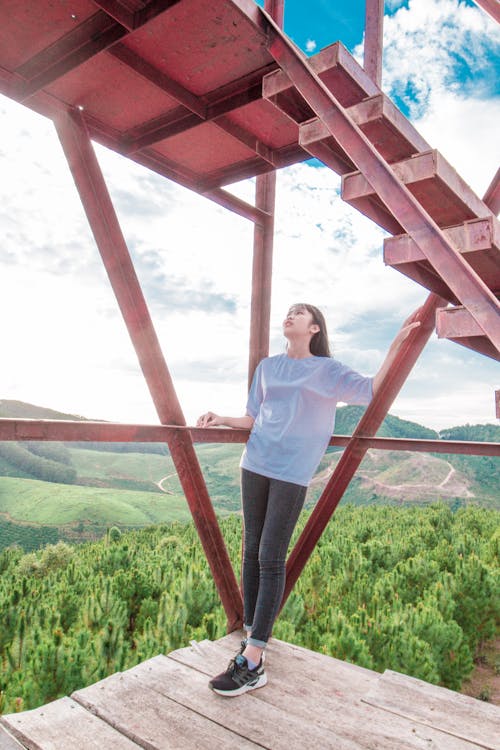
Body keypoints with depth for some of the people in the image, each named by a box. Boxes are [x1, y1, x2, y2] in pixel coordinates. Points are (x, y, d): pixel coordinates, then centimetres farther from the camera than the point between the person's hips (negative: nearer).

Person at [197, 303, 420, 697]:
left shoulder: (328, 370, 4)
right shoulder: (268, 367, 14)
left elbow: (372, 390, -4)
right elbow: (253, 419, 16)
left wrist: (397, 343, -9)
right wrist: (220, 419, 1)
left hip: (292, 474, -4)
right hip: (255, 466, 5)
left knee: (271, 560, -7)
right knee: (251, 553, 7)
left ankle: (251, 664, -2)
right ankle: (252, 635, 21)